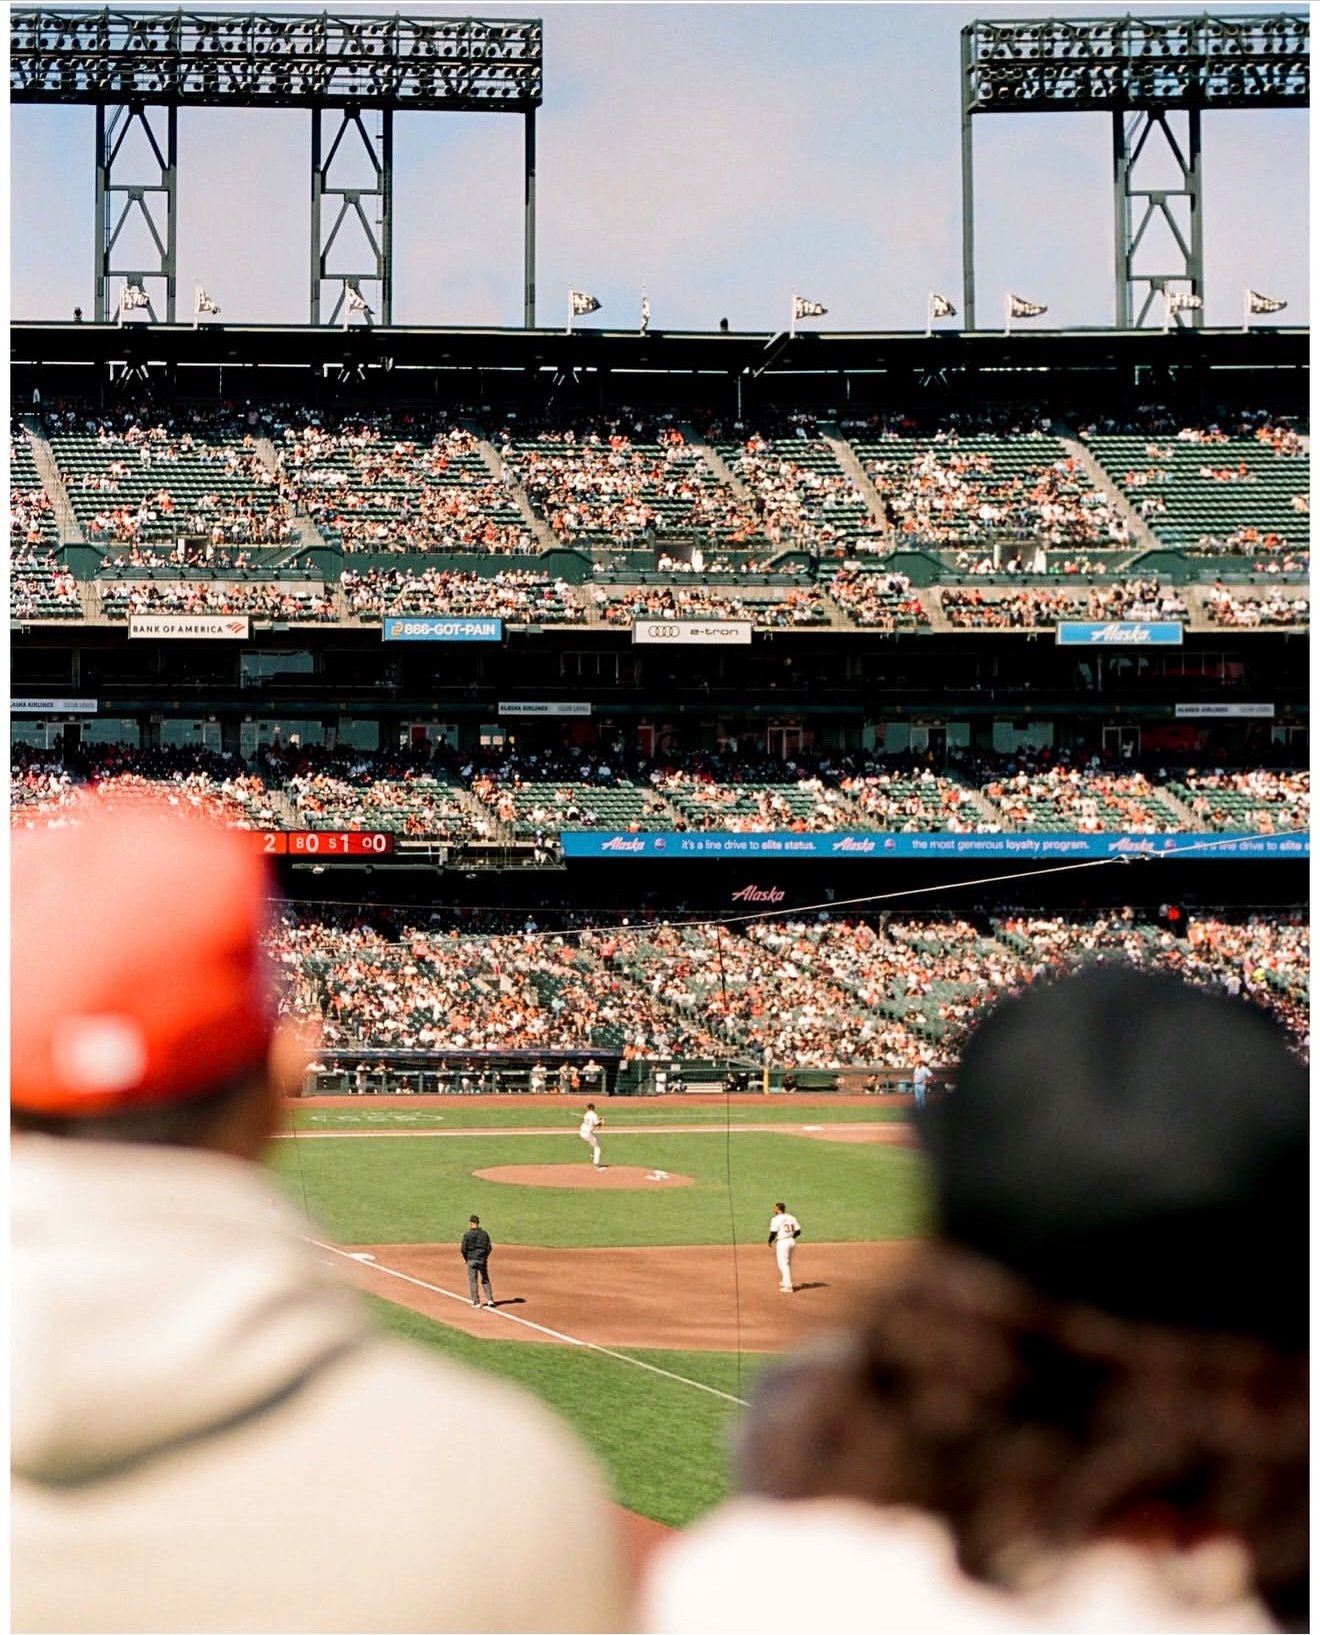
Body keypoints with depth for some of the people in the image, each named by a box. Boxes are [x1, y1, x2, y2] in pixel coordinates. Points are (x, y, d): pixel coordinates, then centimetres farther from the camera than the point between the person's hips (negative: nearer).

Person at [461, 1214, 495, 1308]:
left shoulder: (467, 1234, -8)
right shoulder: (485, 1234, 2)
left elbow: (463, 1248, -9)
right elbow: (489, 1247, 3)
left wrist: (465, 1258, 6)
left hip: (472, 1260, -3)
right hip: (483, 1260, 3)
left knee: (472, 1280, 5)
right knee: (485, 1280, 13)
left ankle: (476, 1302, 4)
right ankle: (490, 1299, 3)